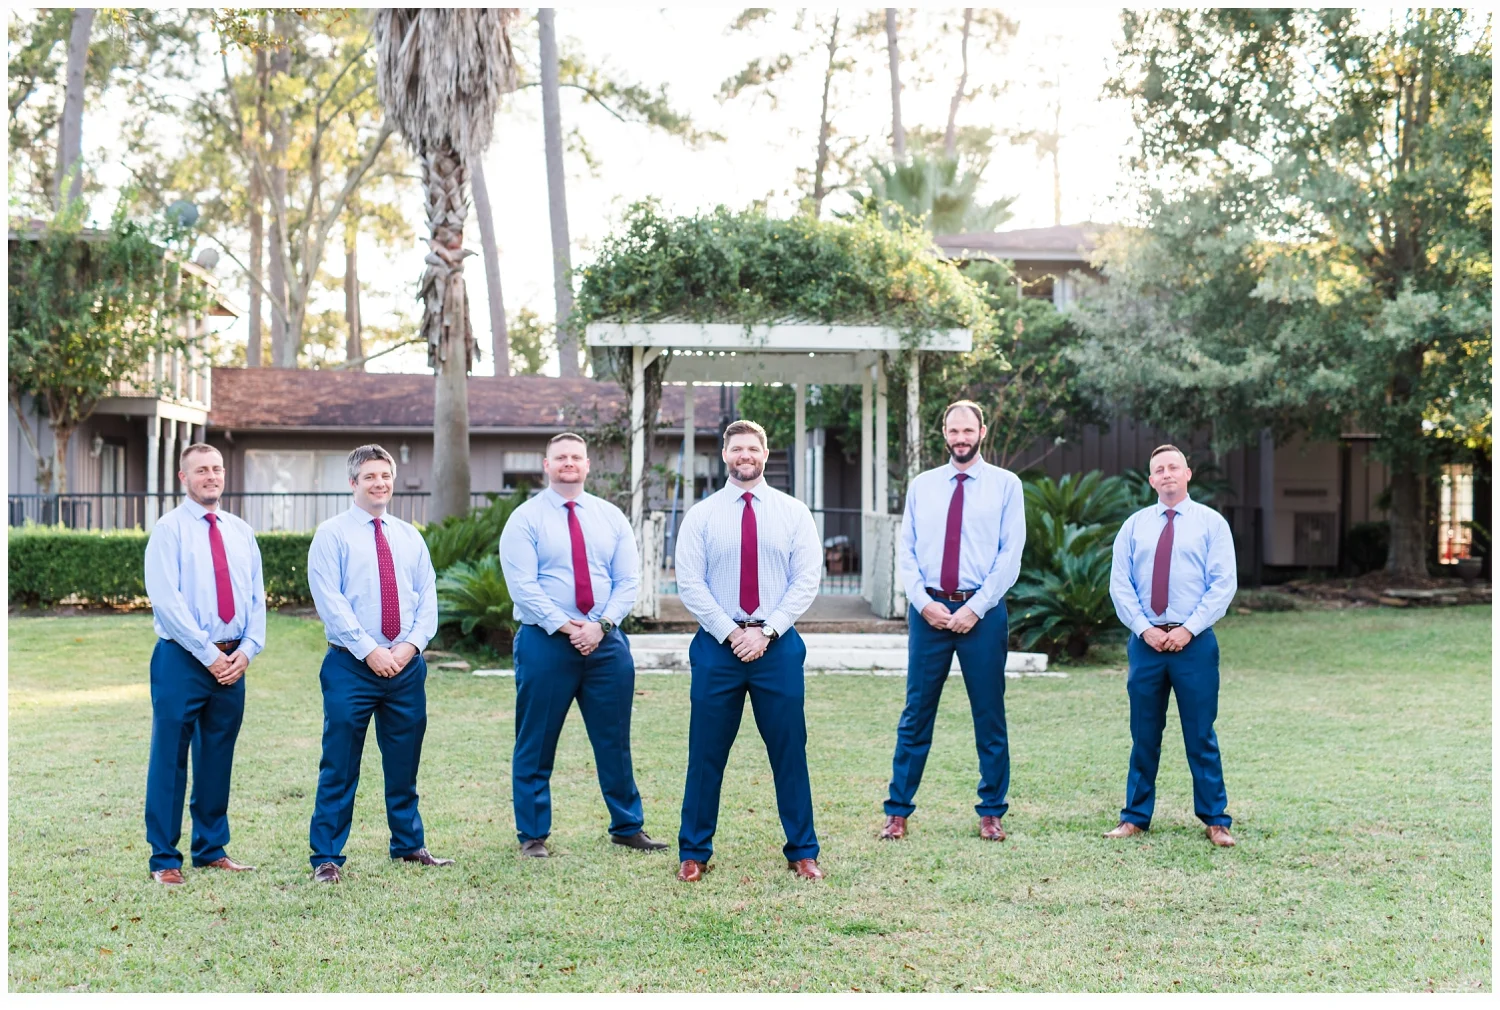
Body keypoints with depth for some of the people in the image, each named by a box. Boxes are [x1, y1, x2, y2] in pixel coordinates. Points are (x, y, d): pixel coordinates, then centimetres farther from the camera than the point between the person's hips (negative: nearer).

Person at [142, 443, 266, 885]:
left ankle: (211, 849, 21)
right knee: (170, 758, -2)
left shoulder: (241, 532, 13)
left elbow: (256, 598, 13)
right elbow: (166, 600, -12)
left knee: (218, 758, 11)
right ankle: (165, 859, 4)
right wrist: (209, 654, -14)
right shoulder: (169, 529, -4)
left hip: (233, 662, 5)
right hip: (182, 659, -5)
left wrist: (247, 649, -3)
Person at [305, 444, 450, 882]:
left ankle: (409, 844, 24)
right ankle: (326, 857, 3)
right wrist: (369, 650, -15)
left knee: (404, 762, 12)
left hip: (406, 665, 4)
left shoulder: (410, 537, 14)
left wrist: (411, 645, -7)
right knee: (339, 767, -3)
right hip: (351, 665, -4)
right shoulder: (332, 534, -1)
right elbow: (330, 602, -9)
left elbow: (427, 598, 10)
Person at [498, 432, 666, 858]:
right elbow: (523, 585, -9)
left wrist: (601, 624, -10)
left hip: (606, 642, 3)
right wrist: (564, 627, -16)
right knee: (536, 744, 2)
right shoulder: (525, 519, -1)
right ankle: (532, 835, 12)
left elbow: (628, 580, 5)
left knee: (614, 740, 8)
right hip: (545, 642, -3)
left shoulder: (611, 518, 10)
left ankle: (627, 826, 19)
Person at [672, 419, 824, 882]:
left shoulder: (793, 512, 6)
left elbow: (807, 579, -1)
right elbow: (689, 583, -2)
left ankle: (802, 852, 13)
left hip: (778, 645, 0)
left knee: (789, 752, 4)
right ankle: (694, 853, 13)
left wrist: (766, 631, -10)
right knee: (706, 753, 3)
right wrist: (731, 633, -10)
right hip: (716, 646, 0)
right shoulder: (702, 515, 4)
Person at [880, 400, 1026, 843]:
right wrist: (924, 603, -8)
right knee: (916, 715, 4)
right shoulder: (921, 486, 10)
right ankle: (898, 811, 11)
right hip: (928, 610, 2)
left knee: (990, 717, 5)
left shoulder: (1005, 485, 2)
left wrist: (975, 608, -11)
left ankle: (991, 813, 16)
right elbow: (906, 552, 6)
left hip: (982, 612, -1)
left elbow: (1010, 555, -4)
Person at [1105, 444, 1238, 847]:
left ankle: (1215, 821, 10)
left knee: (1201, 735, 2)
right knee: (1144, 735, 7)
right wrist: (1144, 629, -8)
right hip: (1145, 642, 2)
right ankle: (1135, 817, 15)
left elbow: (1223, 584, -3)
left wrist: (1189, 629, -12)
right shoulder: (1134, 526, 10)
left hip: (1194, 642, -2)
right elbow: (1120, 584, 5)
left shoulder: (1211, 523, 3)